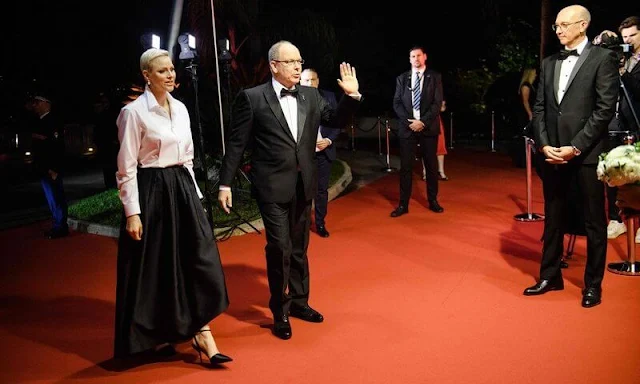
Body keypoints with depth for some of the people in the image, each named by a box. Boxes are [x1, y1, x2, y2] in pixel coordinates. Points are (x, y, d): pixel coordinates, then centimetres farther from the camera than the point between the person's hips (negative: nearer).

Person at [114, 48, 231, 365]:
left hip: (183, 189, 6)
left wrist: (194, 193, 12)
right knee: (154, 267, 6)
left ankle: (200, 333, 7)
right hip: (152, 192, -6)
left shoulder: (180, 108, 10)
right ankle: (153, 334, 27)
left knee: (197, 260, 1)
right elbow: (126, 168, -11)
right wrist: (132, 213, -14)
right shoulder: (134, 112, -10)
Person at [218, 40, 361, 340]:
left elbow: (336, 120, 12)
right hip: (272, 187, -5)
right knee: (279, 248, -4)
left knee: (299, 248, 17)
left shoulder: (311, 96, 7)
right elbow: (236, 144, -6)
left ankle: (298, 301, 34)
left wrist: (352, 95, -4)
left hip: (303, 185, 5)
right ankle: (279, 312, 15)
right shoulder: (252, 98, -7)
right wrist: (225, 184, -7)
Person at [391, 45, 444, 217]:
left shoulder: (435, 77, 5)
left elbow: (437, 103, -3)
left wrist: (423, 122, -14)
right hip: (407, 127, 1)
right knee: (405, 166, 0)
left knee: (431, 165, 7)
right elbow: (397, 103, 4)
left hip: (428, 127, 0)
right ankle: (403, 204, 5)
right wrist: (409, 121, -10)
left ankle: (433, 201, 19)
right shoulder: (402, 78, 9)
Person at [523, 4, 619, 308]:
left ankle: (593, 284, 18)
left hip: (586, 155, -5)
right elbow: (539, 108, 10)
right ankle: (550, 276, 25)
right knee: (553, 220, 13)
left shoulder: (602, 58, -3)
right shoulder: (549, 63, 12)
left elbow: (605, 109, -9)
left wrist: (575, 148, -14)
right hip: (553, 154, 5)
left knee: (594, 223, 6)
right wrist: (544, 145, -3)